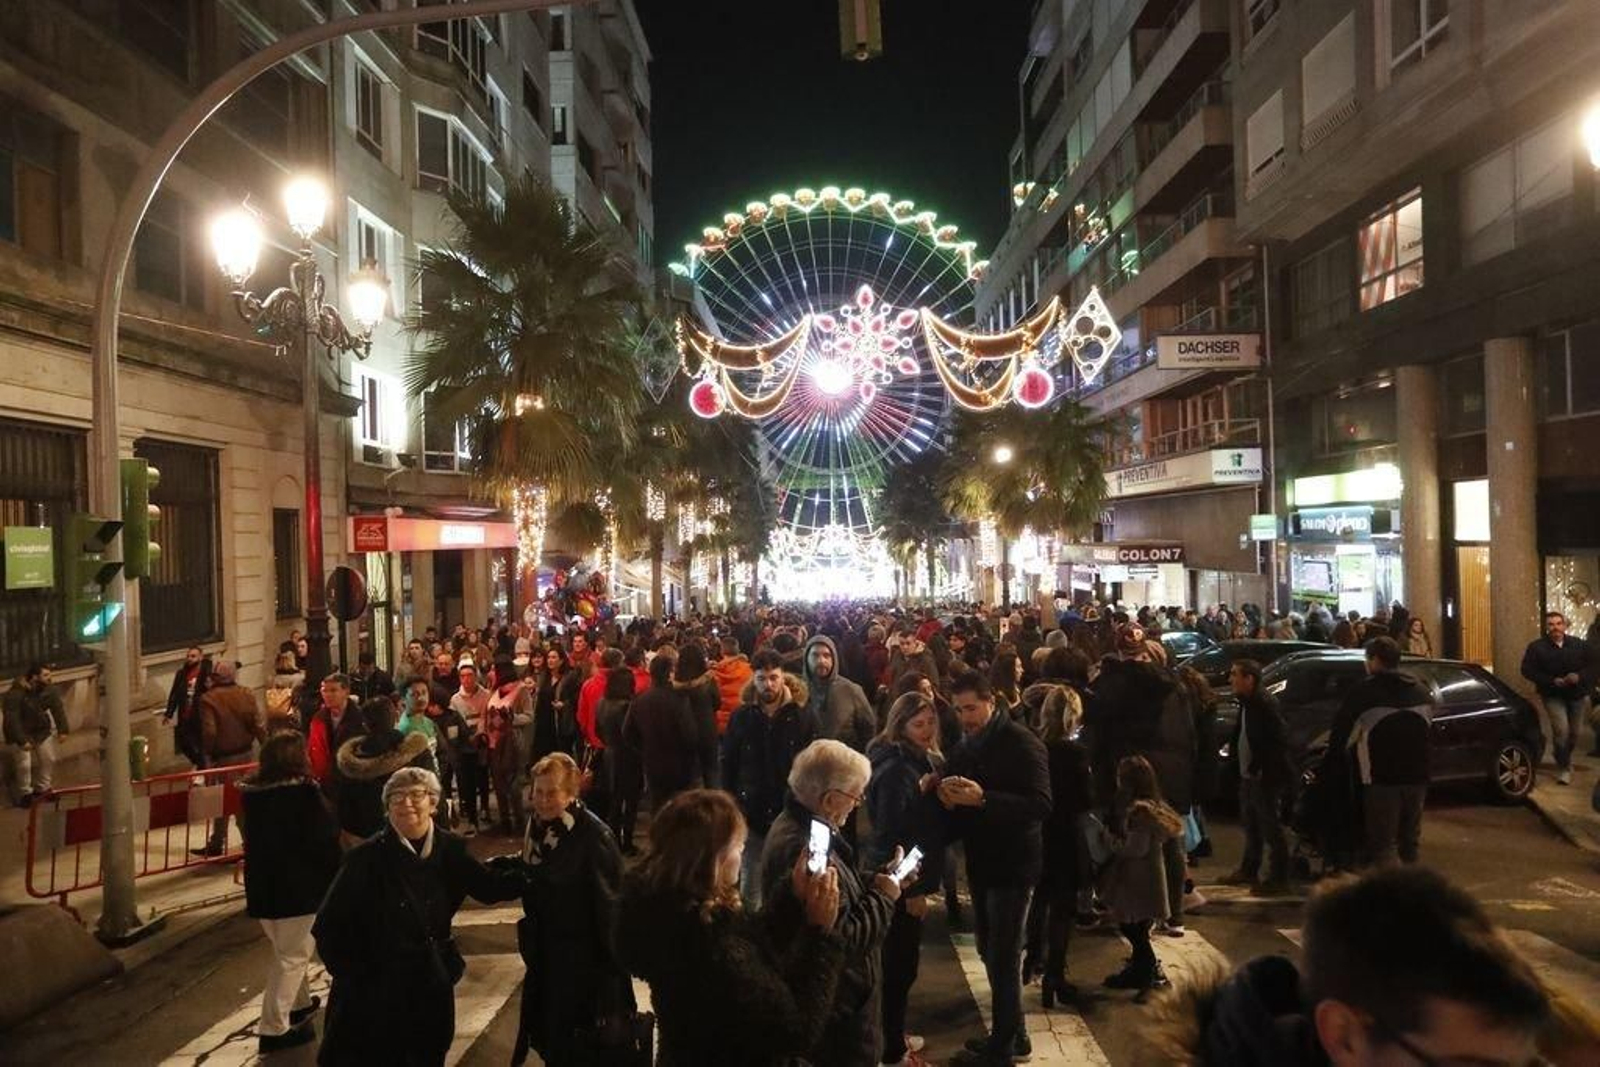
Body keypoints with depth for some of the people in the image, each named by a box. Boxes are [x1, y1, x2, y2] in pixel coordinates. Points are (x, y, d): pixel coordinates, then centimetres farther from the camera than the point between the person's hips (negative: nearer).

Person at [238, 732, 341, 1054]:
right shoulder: (304, 792, -20)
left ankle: (299, 1004, 38)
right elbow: (325, 839, -15)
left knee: (285, 950, 24)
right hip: (300, 885, -7)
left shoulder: (250, 792, 1)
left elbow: (251, 837, 14)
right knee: (293, 957, 3)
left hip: (261, 884, 7)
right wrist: (336, 878, -1)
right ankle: (273, 1029, 4)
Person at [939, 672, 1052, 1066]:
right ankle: (1012, 1034, 31)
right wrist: (949, 799, -9)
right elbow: (957, 808, 15)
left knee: (1002, 956, -1)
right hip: (981, 862, 8)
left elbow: (1041, 805, -24)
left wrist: (983, 799, -33)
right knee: (990, 952, 15)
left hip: (1013, 863, -7)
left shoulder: (1021, 742, -15)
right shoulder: (965, 746, 9)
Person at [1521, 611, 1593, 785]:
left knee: (1573, 733, 13)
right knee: (1561, 729, -20)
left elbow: (1591, 666, 2)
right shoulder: (1536, 647, -7)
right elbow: (1528, 671, -8)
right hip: (1553, 696, -3)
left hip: (1577, 695, 3)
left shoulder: (1580, 645, 1)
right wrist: (1552, 681, -19)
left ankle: (1565, 760, 39)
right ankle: (1563, 767, -5)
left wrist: (1579, 676, -19)